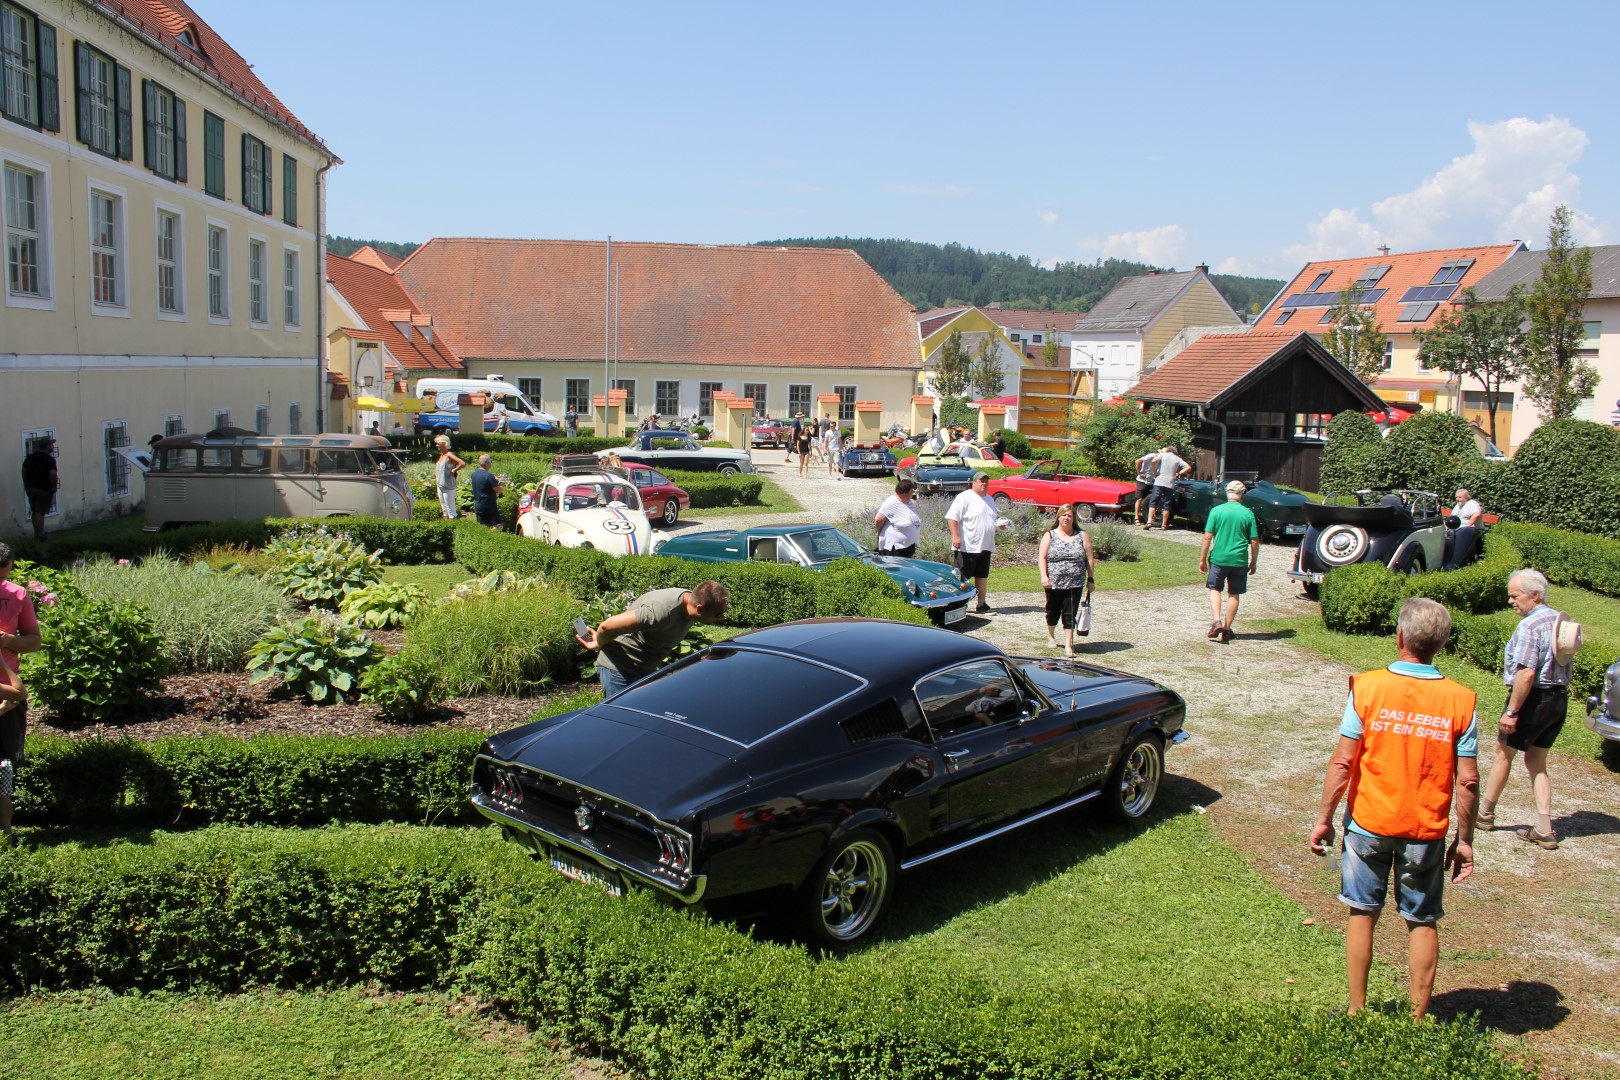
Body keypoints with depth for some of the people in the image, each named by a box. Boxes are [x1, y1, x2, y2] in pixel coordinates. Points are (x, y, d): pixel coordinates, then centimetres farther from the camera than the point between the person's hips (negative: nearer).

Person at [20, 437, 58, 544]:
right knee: (40, 513, -3)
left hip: (30, 487, 7)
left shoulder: (29, 457, 7)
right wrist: (54, 487, -11)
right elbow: (53, 475, -23)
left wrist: (26, 484, 22)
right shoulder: (50, 459, -15)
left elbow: (23, 471, 13)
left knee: (35, 511, 18)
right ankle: (39, 538, 2)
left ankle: (37, 534, 27)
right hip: (44, 489, -6)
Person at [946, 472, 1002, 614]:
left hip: (985, 546, 8)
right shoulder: (965, 498, -11)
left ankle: (982, 603, 21)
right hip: (967, 547, -8)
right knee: (962, 577, -5)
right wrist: (955, 536, -24)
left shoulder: (989, 499, 17)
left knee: (983, 576, 13)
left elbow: (994, 517, 30)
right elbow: (952, 517, -17)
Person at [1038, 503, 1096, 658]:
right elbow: (1042, 557, -2)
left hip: (1075, 584, 0)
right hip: (1054, 583, 0)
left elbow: (1089, 558, 6)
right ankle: (1051, 636, 38)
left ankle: (1068, 645, 0)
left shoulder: (1082, 535, 5)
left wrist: (1090, 578, 2)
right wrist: (1044, 576, -13)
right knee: (1053, 611, 14)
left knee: (1069, 614, -3)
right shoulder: (1049, 535, 3)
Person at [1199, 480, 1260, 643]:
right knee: (1234, 594, 12)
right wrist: (1253, 562, 13)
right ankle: (1227, 630, 15)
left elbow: (1207, 537, -6)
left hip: (1218, 558, -1)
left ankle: (1216, 622, -7)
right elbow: (1255, 541, 0)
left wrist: (1202, 559, 2)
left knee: (1214, 589, 14)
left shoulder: (1216, 511, -5)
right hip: (1239, 561, 1)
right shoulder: (1248, 514, -2)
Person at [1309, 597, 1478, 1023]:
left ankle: (1357, 1011, 23)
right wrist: (1464, 839, 5)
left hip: (1368, 823, -1)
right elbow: (1467, 781, -7)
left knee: (1362, 913, 14)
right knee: (1423, 921, 14)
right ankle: (1418, 1019, 21)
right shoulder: (1460, 700, -9)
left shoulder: (1368, 688, -13)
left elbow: (1342, 762, -12)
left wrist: (1324, 819, -1)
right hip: (1426, 830, 1)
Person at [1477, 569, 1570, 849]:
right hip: (1559, 700, 8)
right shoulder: (1560, 621, 9)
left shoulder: (1530, 625, -20)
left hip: (1533, 698, -8)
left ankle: (1485, 812, 23)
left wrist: (1511, 712, -21)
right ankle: (1544, 831, 9)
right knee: (1536, 762, 13)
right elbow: (1561, 666, 14)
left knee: (1503, 753, 10)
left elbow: (1526, 673, -25)